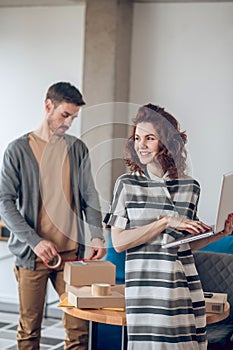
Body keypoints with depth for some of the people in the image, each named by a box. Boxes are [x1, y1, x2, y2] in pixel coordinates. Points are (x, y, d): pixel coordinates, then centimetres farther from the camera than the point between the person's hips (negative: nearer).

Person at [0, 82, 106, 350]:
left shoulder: (77, 149, 10)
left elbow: (89, 196, 9)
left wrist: (97, 235, -6)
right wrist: (34, 240, -16)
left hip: (71, 251, 3)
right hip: (32, 254, -2)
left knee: (78, 325, 1)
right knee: (29, 328, 4)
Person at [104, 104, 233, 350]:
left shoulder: (189, 187, 7)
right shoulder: (127, 184, 1)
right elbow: (119, 242, -7)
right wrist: (165, 221, -13)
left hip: (184, 286, 2)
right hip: (145, 288, -2)